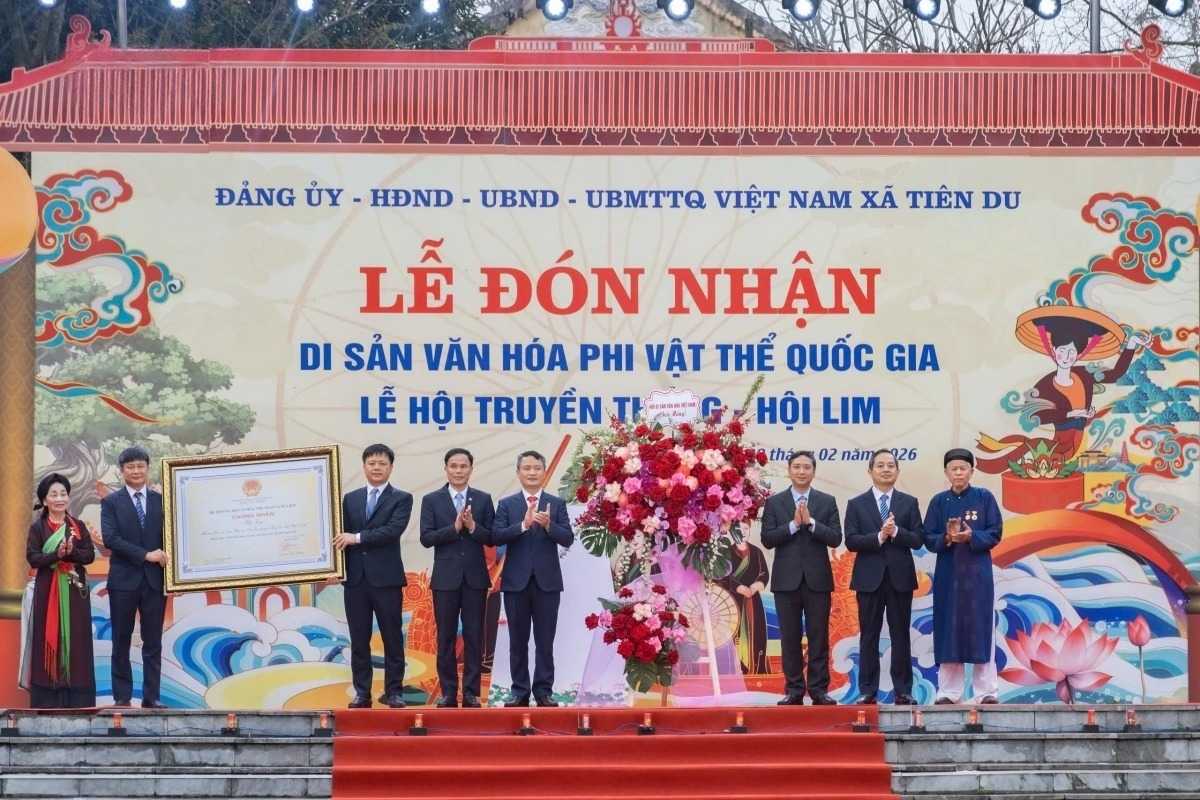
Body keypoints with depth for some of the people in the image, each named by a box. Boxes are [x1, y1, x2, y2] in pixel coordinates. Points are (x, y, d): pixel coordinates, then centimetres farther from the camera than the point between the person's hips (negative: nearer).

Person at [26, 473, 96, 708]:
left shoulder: (78, 526, 8)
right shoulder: (38, 528, 2)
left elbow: (90, 555, 0)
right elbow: (32, 557, -7)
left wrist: (71, 552, -19)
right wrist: (57, 554, -23)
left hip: (75, 591, 2)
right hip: (47, 590, -2)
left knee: (76, 639, 0)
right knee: (49, 638, -3)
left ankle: (77, 698, 3)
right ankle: (48, 700, -1)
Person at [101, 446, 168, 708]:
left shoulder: (161, 501, 8)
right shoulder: (111, 502, 2)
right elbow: (110, 538, -10)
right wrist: (145, 555, -18)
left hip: (155, 579, 1)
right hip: (124, 580, -1)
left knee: (153, 642, 3)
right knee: (122, 641, 4)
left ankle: (152, 697, 6)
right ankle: (122, 696, 10)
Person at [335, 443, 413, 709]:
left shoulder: (401, 499, 2)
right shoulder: (350, 499, 13)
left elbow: (393, 530, -14)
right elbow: (343, 535, 10)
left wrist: (358, 537, -16)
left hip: (386, 578, -3)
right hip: (355, 577, 3)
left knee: (392, 638, 2)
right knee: (359, 640, 5)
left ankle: (393, 691, 8)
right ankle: (362, 692, 9)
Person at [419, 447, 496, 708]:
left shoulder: (483, 499, 5)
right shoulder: (431, 500, 3)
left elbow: (491, 538, 1)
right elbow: (426, 538, -6)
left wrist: (473, 527, -17)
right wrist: (454, 527, -18)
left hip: (475, 577, 1)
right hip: (446, 577, -1)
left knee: (474, 637, 2)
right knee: (446, 638, 3)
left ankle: (471, 693, 6)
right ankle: (448, 693, 9)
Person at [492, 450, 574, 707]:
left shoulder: (557, 504, 4)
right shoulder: (506, 504, 4)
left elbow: (567, 539, -4)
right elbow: (496, 537, -8)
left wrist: (548, 525, -23)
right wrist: (523, 525, -22)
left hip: (547, 580, 0)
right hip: (516, 580, 0)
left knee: (545, 640, 2)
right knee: (518, 640, 6)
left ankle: (543, 690, 8)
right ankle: (520, 691, 12)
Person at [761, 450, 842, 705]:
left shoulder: (827, 502, 5)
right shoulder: (775, 502, 5)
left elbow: (835, 539, -3)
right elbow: (767, 540, -3)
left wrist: (811, 522, -15)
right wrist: (793, 524, -14)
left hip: (817, 579, 0)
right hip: (787, 579, 0)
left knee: (818, 636, 1)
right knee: (790, 637, 3)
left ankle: (819, 689, 5)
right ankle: (794, 689, 9)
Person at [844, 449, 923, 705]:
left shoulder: (909, 503, 7)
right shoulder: (856, 504, 4)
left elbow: (917, 540, -1)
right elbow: (851, 541, -5)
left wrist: (895, 532, -17)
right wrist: (879, 536, -18)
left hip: (900, 577, 1)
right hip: (869, 578, 0)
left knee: (900, 635, 3)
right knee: (869, 636, 3)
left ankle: (903, 691, 8)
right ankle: (868, 691, 7)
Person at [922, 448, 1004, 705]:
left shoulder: (984, 497, 2)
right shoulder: (939, 501, 6)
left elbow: (995, 534, -1)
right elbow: (929, 539, 4)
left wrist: (971, 537, -18)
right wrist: (947, 538, -16)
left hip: (978, 573, -2)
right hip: (948, 573, 2)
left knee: (980, 628, -2)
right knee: (949, 629, 2)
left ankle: (986, 691, 1)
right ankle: (949, 691, 6)